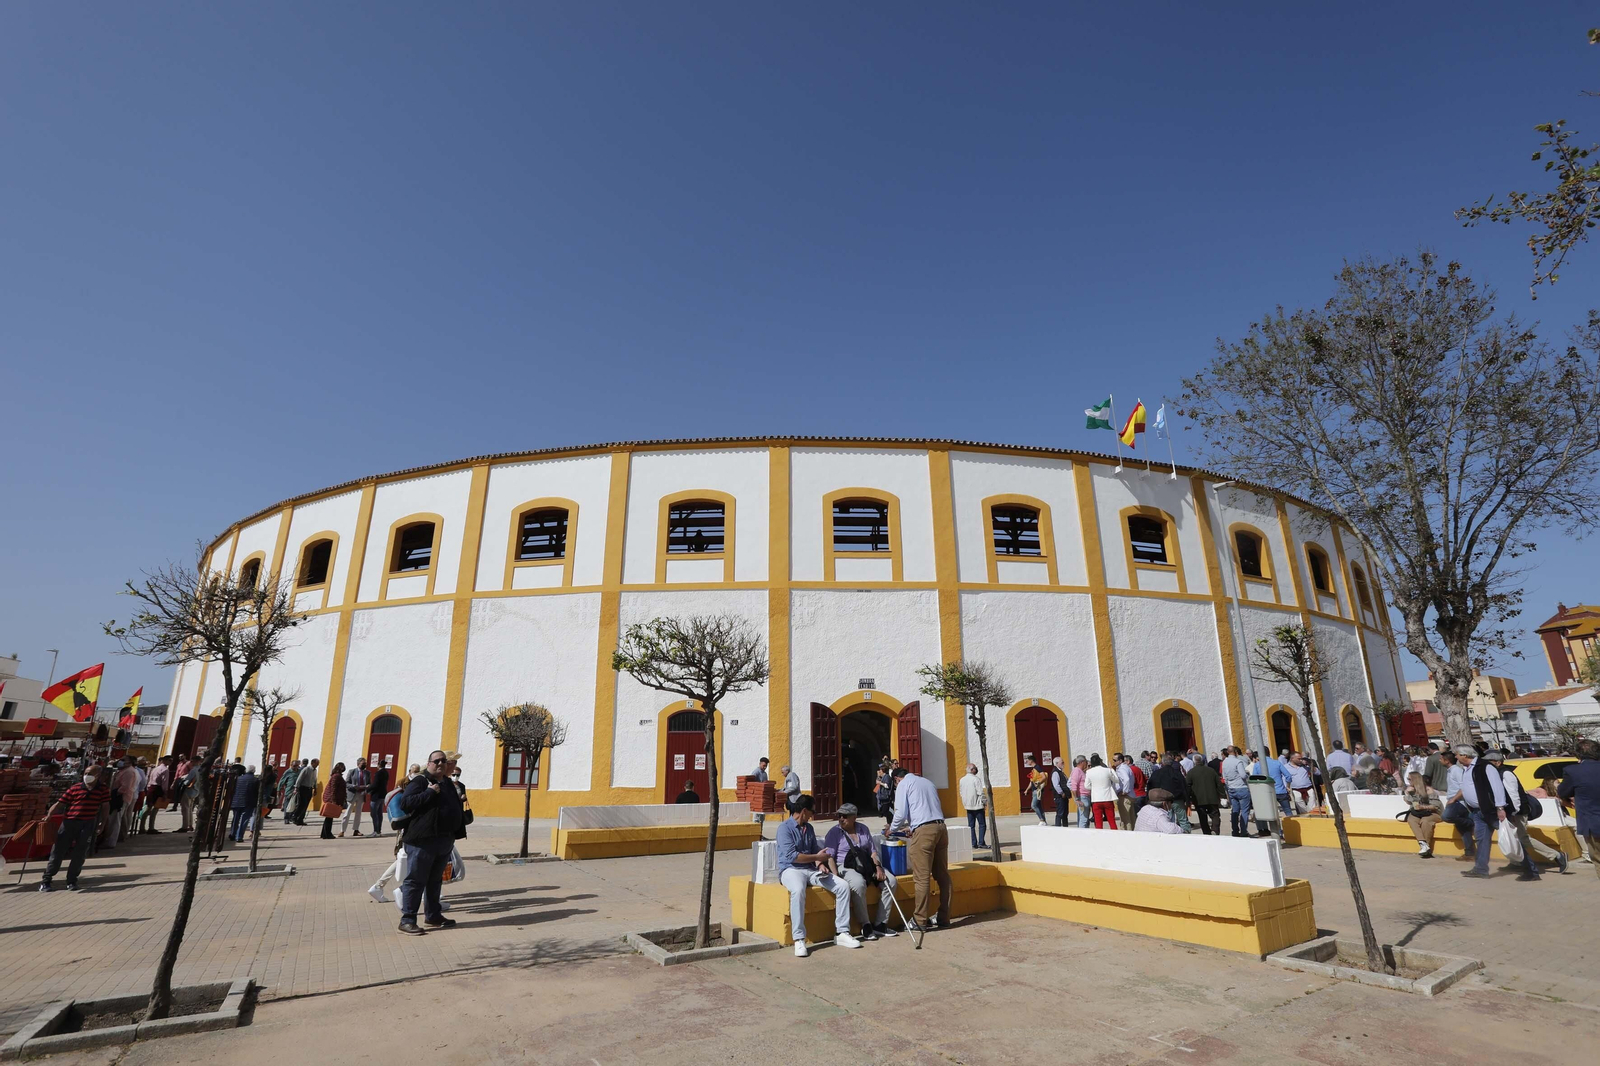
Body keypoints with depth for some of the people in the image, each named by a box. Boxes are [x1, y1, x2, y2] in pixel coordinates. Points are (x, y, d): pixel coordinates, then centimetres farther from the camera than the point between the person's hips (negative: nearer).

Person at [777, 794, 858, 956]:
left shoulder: (809, 828, 16)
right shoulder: (785, 828, -9)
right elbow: (791, 856, -17)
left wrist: (820, 864, -4)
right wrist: (817, 857, -8)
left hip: (812, 870, 7)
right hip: (791, 870, -7)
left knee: (843, 886, -11)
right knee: (798, 890, -40)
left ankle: (841, 933, -6)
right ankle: (799, 939, -31)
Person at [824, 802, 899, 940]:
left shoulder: (863, 829, 15)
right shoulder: (835, 832, 0)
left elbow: (872, 851, 14)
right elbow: (829, 856, -8)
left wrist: (878, 867, -4)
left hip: (867, 866, 6)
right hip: (845, 867, -6)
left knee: (890, 881, -14)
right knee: (859, 883, -37)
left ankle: (880, 924, -7)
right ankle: (865, 926, -21)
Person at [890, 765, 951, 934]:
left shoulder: (903, 784, 4)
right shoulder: (926, 781, 24)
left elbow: (901, 813, -4)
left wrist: (893, 829, 15)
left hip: (924, 830, -7)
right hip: (940, 827, 7)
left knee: (922, 878, -2)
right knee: (942, 875, 12)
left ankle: (920, 921, 3)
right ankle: (943, 917, 20)